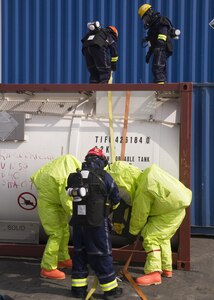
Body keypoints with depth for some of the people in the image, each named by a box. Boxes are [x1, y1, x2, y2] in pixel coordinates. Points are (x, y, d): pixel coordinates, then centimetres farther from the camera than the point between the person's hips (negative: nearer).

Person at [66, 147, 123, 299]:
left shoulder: (75, 177, 4)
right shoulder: (104, 176, -9)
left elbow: (73, 194, 13)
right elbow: (115, 199, 0)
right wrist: (109, 208, 22)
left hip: (78, 222, 5)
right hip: (97, 223, -4)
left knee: (79, 252, 15)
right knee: (102, 254, 5)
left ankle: (78, 287, 22)